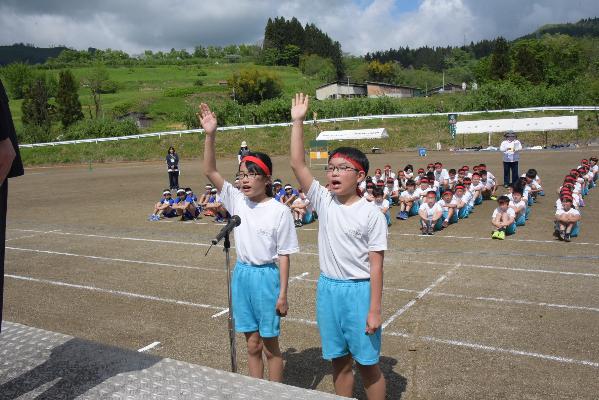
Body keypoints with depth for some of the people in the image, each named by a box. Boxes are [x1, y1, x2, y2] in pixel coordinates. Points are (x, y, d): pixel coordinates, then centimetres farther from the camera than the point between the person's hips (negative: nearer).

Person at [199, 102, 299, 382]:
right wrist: (210, 135, -19)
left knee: (270, 345, 10)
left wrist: (283, 294, -10)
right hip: (242, 274, 4)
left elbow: (283, 255, -10)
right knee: (252, 344, 17)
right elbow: (210, 172, -9)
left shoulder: (279, 211, -12)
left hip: (266, 276, -4)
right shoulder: (237, 201, -1)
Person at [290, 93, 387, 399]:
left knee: (367, 363, 10)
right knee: (338, 360, 18)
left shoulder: (371, 214, -11)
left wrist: (375, 310, -12)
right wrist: (297, 121, -11)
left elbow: (375, 265, -11)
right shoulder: (323, 202, -1)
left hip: (359, 291, -4)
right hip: (328, 289, 4)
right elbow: (297, 164, -7)